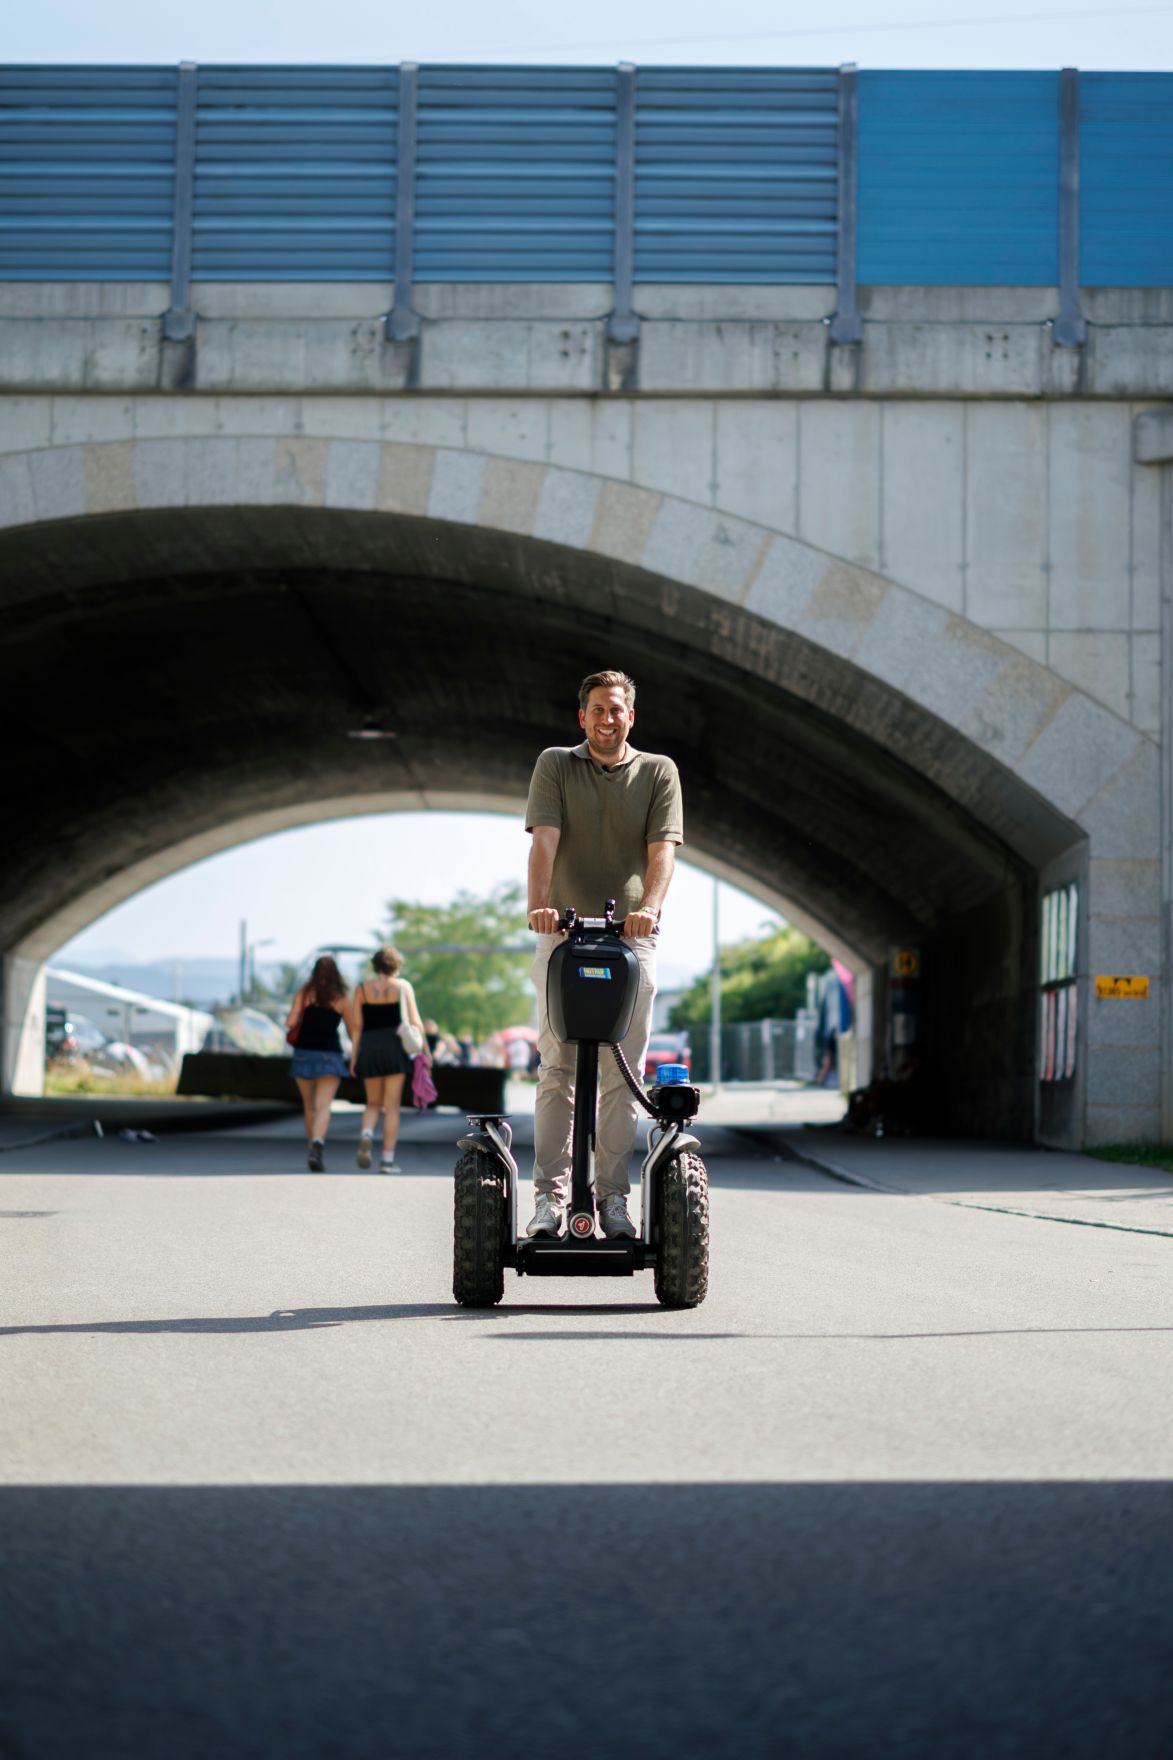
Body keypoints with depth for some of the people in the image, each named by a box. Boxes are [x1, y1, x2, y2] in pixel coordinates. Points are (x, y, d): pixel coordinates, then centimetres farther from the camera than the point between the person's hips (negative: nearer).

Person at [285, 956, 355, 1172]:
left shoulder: (304, 993, 0)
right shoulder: (341, 998, 0)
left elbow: (291, 1021, -11)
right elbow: (352, 1030, 5)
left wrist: (289, 1026, 13)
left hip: (304, 1054, 2)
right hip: (330, 1055, -2)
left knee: (309, 1106, 18)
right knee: (323, 1107, -11)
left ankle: (313, 1149, 26)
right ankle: (317, 1144, -35)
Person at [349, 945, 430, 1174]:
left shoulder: (362, 989, 4)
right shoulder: (403, 986, 2)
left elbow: (357, 1026, 2)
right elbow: (415, 1020, -2)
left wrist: (353, 1057, 6)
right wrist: (425, 1049, 6)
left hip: (369, 1047, 2)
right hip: (394, 1045, -2)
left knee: (373, 1103, 15)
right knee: (392, 1107, 4)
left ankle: (366, 1134, -16)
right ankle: (388, 1159, 0)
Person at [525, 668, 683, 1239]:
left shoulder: (659, 772, 7)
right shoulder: (555, 765, 7)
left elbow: (663, 848, -5)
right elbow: (544, 839, -7)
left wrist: (650, 907, -24)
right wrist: (540, 903, -24)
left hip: (630, 937, 1)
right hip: (563, 935, 0)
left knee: (622, 1076, 0)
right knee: (557, 1070, -5)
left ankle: (612, 1194, 5)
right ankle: (550, 1194, -4)